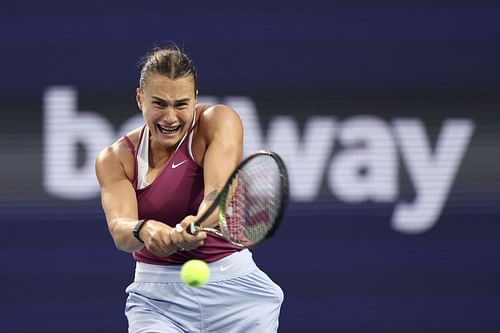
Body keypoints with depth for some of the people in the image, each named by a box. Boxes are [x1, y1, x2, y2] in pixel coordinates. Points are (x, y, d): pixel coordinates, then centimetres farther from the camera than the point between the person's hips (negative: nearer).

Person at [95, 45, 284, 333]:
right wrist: (144, 231, -42)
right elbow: (119, 227, -18)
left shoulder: (218, 121, -8)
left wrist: (199, 224, -47)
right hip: (157, 297, 1)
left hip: (233, 288, 0)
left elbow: (219, 191, -25)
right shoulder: (115, 158, -3)